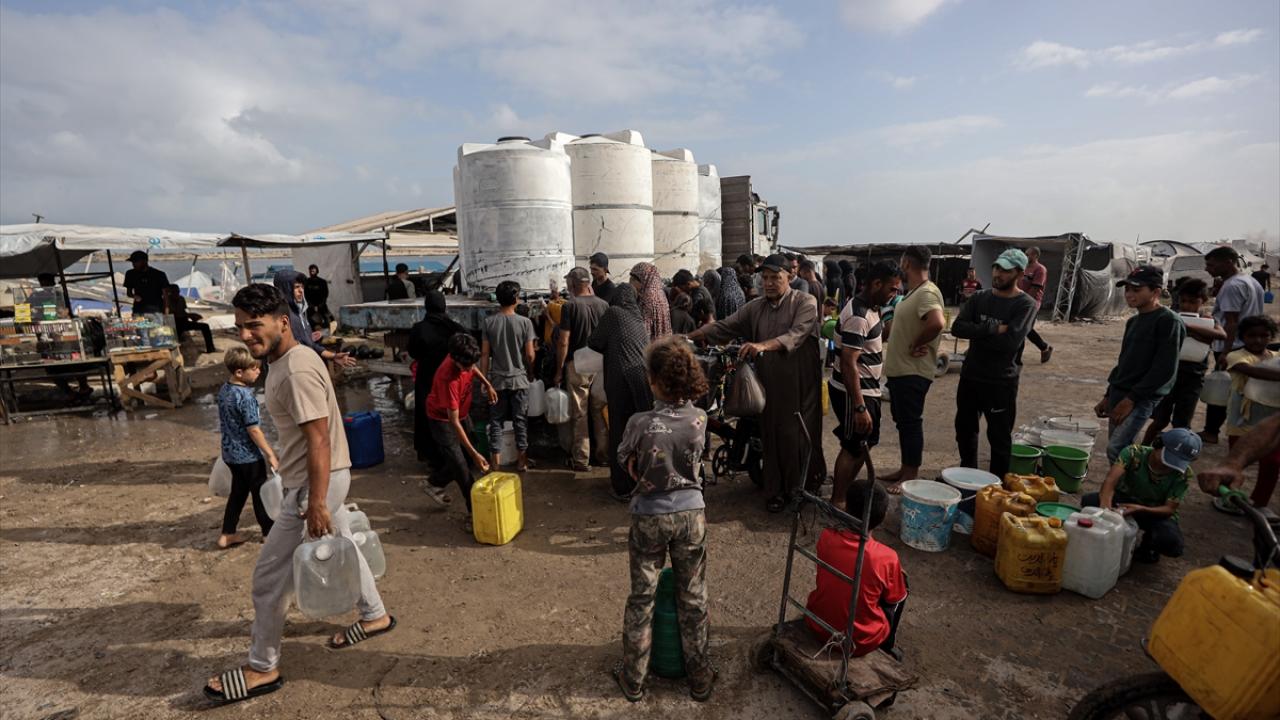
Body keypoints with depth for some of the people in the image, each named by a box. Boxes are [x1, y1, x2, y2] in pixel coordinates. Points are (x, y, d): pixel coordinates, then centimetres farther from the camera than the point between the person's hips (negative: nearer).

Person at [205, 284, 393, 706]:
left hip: (317, 482, -10)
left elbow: (319, 440, -26)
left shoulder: (297, 371, -24)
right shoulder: (285, 361, 8)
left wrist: (317, 503, -25)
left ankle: (262, 669, 22)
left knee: (269, 577, 3)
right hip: (321, 478, 10)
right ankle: (375, 616, 41)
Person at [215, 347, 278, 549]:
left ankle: (227, 534, 27)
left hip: (230, 452, 8)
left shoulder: (224, 390, 3)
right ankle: (269, 532, 22)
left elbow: (225, 422, 13)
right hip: (248, 455, -8)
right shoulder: (245, 396, -25)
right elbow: (253, 430, -23)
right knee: (260, 493, 7)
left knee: (238, 492, 20)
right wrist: (270, 454, -16)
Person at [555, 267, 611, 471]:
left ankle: (581, 459, 12)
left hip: (577, 365, -4)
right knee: (600, 411, 14)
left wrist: (559, 370, -5)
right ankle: (604, 454, 22)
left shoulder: (570, 306, -11)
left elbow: (563, 342, -12)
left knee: (579, 414, 5)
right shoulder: (603, 304, 2)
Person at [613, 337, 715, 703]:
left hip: (649, 518, -2)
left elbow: (627, 465, -5)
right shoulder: (699, 419, -12)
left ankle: (633, 680, 32)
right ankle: (699, 679, 34)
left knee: (641, 598, 16)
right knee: (693, 598, 17)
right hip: (691, 514, 2)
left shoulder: (640, 423, -21)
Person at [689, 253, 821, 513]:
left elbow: (795, 335, -21)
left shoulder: (805, 303, -4)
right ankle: (776, 491, 22)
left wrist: (762, 346, -37)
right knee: (772, 436, 8)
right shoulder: (755, 308, 9)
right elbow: (723, 327, 3)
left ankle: (807, 488, 22)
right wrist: (687, 337, -7)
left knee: (800, 436, 2)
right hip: (769, 383, 4)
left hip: (801, 384, -3)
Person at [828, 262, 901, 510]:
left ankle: (847, 490, 35)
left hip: (868, 389, 10)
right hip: (854, 392, -10)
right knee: (853, 447, 1)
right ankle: (837, 501, 15)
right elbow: (849, 364, -28)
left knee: (865, 444, 19)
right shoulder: (857, 316, -24)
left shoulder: (869, 308, 8)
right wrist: (859, 407, -29)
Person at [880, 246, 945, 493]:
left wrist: (916, 345, -22)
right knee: (902, 421, 17)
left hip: (913, 372, -10)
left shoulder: (927, 293, -19)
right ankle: (905, 469, 29)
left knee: (911, 422, 0)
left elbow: (936, 323, -36)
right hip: (899, 369, 10)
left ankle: (911, 476, 12)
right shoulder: (913, 293, 13)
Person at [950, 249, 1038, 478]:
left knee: (999, 437, 5)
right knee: (965, 428, 18)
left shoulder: (1025, 305, -8)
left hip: (1001, 382, -5)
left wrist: (977, 334, -12)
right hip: (970, 376, 5)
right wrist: (993, 328, -19)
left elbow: (1010, 341, -22)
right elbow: (957, 327, -9)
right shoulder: (979, 298, 5)